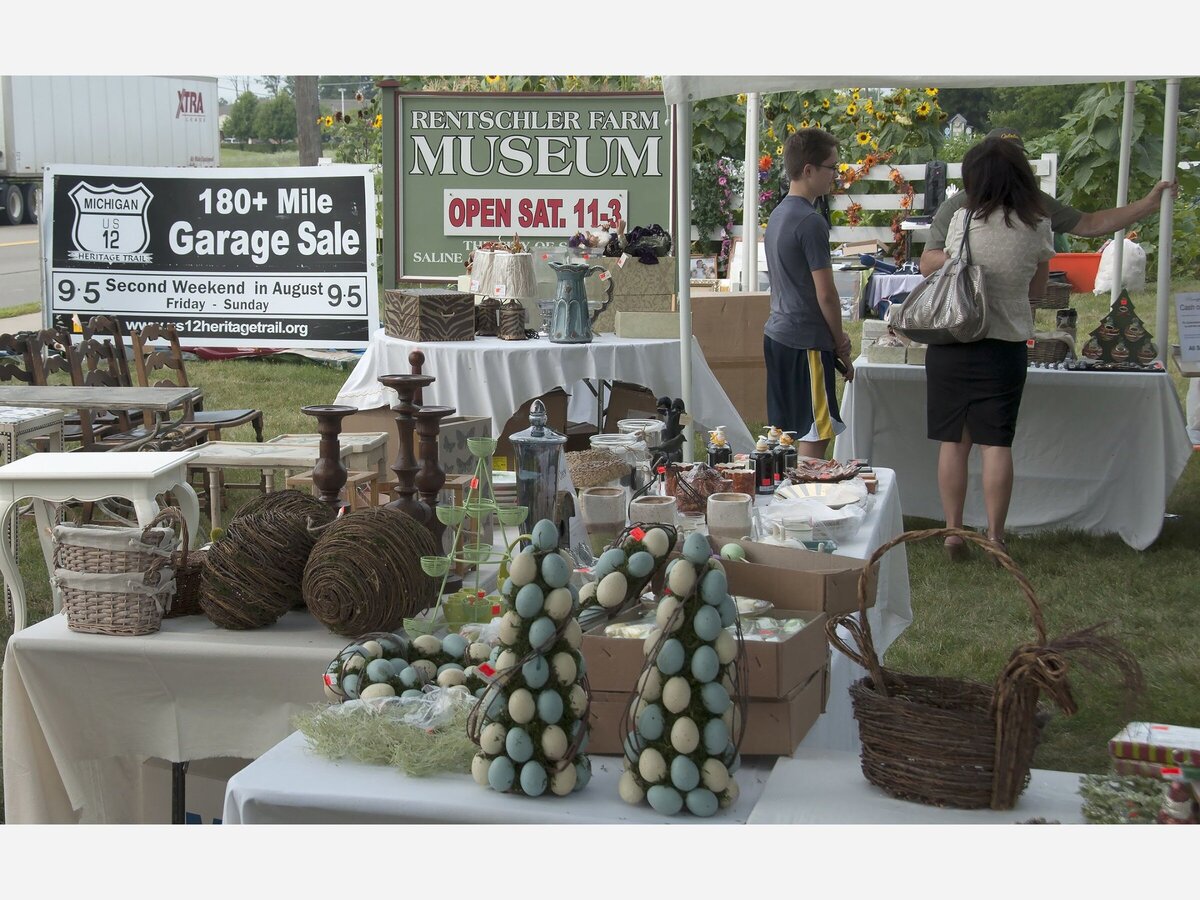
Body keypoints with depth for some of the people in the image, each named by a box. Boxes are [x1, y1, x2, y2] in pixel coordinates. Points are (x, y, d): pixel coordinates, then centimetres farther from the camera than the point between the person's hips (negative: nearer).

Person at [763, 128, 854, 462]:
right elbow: (825, 294, -16)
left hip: (776, 334, 9)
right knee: (813, 436, -6)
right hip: (807, 342, -9)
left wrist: (834, 341, 18)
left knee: (785, 432, 13)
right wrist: (841, 343, -1)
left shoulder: (778, 213, 13)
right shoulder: (811, 221, -16)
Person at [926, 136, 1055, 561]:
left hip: (953, 342, 0)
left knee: (953, 441, 7)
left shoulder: (962, 221, -6)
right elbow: (1037, 289, 10)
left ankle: (953, 534, 11)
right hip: (1006, 346, 0)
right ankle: (995, 536, 8)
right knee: (997, 444, 5)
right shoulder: (1037, 227, -4)